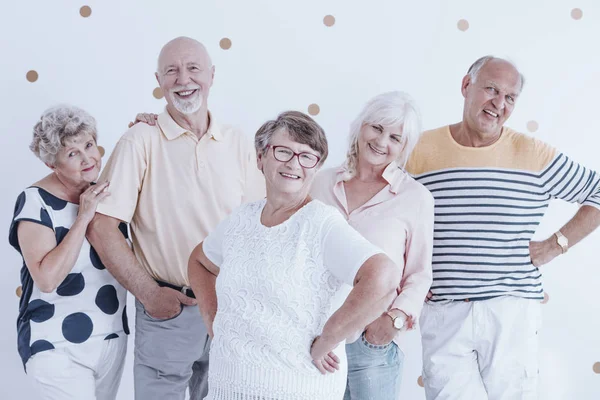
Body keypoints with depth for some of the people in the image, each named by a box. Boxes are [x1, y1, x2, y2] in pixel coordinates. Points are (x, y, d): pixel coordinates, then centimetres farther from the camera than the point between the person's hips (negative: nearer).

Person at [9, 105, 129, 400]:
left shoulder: (104, 191, 3)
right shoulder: (36, 202, -15)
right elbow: (47, 279, -24)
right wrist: (82, 218, -25)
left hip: (112, 337, 6)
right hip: (58, 347, -6)